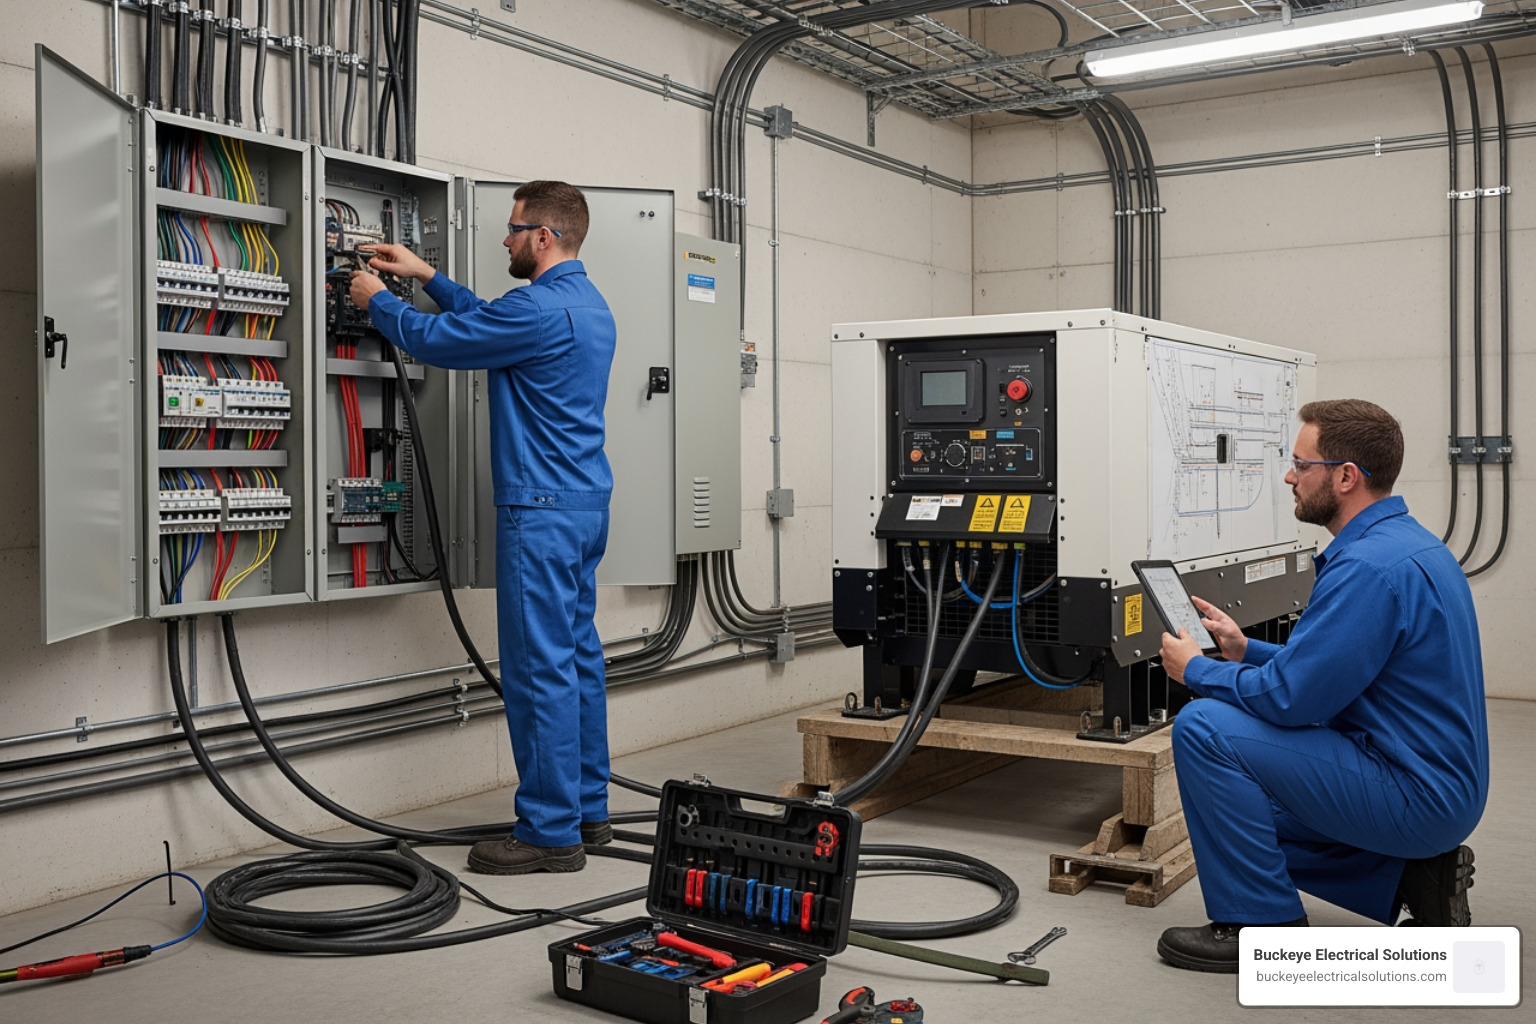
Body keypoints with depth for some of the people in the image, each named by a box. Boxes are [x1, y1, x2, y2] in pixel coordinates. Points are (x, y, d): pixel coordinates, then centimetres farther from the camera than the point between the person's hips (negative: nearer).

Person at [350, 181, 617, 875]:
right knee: (578, 657, 14)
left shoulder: (542, 309, -17)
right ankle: (586, 808, 23)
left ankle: (550, 832, 1)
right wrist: (428, 278, 30)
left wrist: (377, 301, 11)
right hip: (586, 505, 10)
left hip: (543, 511, -10)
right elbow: (492, 323, 30)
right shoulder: (588, 306, 15)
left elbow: (440, 341, -7)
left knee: (541, 669, -5)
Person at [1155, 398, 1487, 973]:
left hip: (1412, 796, -11)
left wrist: (1196, 670, -8)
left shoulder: (1370, 568, -24)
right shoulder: (1404, 543, 10)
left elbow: (1291, 697, -24)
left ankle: (1263, 927, -7)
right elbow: (1325, 671, 19)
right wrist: (1243, 650, 11)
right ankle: (1416, 875, 14)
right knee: (1240, 804, 22)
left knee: (1203, 728, -18)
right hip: (1437, 789, 11)